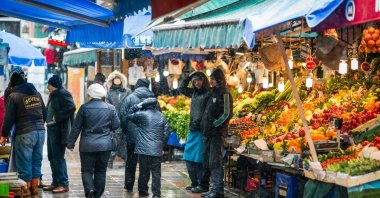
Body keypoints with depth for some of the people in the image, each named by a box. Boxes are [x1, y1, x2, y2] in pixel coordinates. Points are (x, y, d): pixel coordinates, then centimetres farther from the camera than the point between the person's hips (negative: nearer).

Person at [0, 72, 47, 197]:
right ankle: (35, 187, 17)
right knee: (36, 161, 13)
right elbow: (44, 113, 17)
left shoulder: (13, 96, -5)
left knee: (24, 162, 2)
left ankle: (26, 189, 6)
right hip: (40, 131, 6)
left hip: (25, 133, -6)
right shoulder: (36, 93, 13)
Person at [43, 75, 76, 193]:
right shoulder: (53, 95, 16)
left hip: (59, 130, -10)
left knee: (58, 158, -7)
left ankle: (64, 184, -2)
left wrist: (57, 117, -21)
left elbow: (71, 107, -26)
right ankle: (55, 183, 21)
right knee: (52, 157, 14)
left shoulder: (63, 94, -13)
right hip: (51, 128, 10)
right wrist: (48, 120, 7)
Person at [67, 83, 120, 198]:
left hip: (88, 145, -2)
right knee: (100, 171, 11)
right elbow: (116, 125, 4)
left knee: (87, 170, 6)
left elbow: (76, 127, -2)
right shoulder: (110, 108, 0)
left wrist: (71, 143, 6)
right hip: (105, 145, 2)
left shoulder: (84, 108, -5)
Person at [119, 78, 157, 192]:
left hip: (132, 135, -1)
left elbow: (123, 115, -6)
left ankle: (129, 185, 14)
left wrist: (125, 129, 6)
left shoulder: (130, 98, -4)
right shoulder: (152, 98, 2)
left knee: (131, 161, 11)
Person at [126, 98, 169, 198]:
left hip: (144, 149, -2)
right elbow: (166, 134, 9)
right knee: (156, 172, 3)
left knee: (144, 171, 8)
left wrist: (136, 106, 10)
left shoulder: (142, 114, -5)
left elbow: (129, 116, 9)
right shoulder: (162, 117, 8)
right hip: (157, 150, 2)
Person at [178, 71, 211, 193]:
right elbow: (181, 88, 30)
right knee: (189, 158, 12)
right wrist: (189, 77, 17)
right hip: (193, 130, 8)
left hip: (202, 131, -8)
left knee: (200, 159, -6)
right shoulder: (194, 93, 14)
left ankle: (203, 185, 1)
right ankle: (195, 183, 21)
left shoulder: (209, 94, -9)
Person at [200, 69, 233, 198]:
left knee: (215, 162, -10)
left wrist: (214, 125, -16)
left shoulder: (224, 94, -10)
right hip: (209, 133, 9)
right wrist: (204, 126, 15)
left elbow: (227, 114, -17)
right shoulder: (213, 94, 17)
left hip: (217, 133, -9)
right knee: (209, 161, 11)